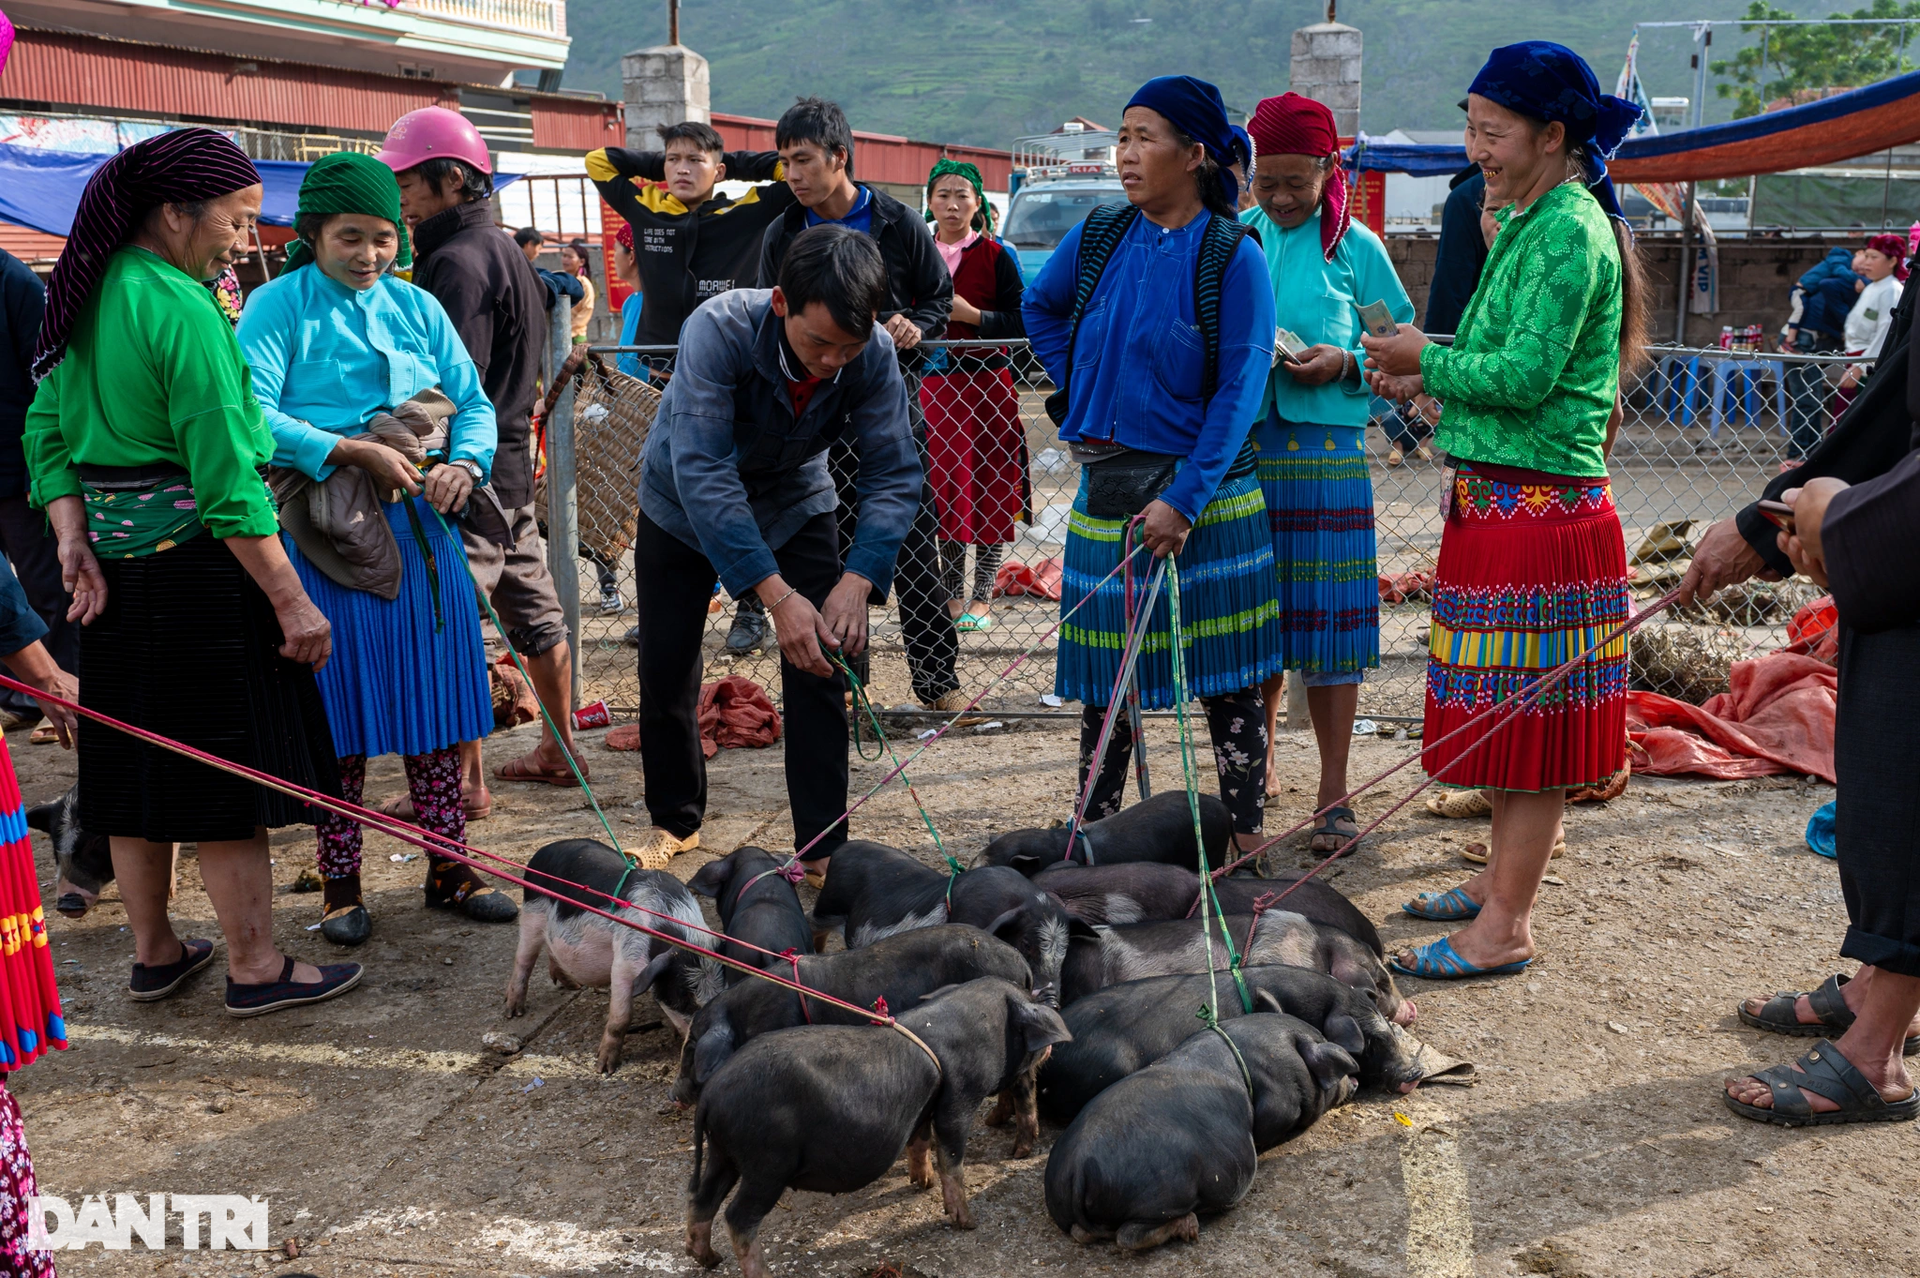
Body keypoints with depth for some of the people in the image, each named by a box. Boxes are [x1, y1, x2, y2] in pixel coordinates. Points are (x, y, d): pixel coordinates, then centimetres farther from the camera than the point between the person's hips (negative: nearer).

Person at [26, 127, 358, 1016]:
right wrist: (293, 602, -18)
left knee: (138, 762, 16)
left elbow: (47, 428, 9)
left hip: (113, 564, 8)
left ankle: (154, 953, 29)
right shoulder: (183, 310, -18)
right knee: (226, 766, 1)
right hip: (193, 561, -8)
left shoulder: (89, 294, 9)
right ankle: (255, 968, 12)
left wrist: (73, 539, 2)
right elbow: (227, 479, -21)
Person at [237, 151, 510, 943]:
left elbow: (473, 402, 11)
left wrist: (463, 463, -10)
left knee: (433, 695, 7)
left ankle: (449, 869, 19)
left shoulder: (418, 308, 14)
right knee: (337, 705, 1)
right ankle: (340, 885, 14)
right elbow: (250, 413, -13)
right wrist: (356, 451, -20)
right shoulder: (278, 305, -1)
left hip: (418, 523, 4)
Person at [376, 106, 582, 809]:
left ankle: (465, 781, 1)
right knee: (533, 611, 15)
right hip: (513, 463, 11)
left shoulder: (457, 260, -15)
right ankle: (558, 753, 26)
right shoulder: (503, 250, 17)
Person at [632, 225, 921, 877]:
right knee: (666, 673, 5)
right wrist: (776, 595, -47)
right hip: (682, 506, -1)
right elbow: (701, 473, -41)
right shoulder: (718, 330, -37)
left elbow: (894, 474, -23)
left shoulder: (873, 353, -27)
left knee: (818, 665, -10)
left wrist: (857, 580, -40)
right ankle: (674, 822, 28)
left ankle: (823, 848, 2)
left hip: (795, 502, 1)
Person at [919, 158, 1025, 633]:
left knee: (989, 489, -2)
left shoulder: (997, 255, 0)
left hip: (988, 382, -3)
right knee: (943, 487, 3)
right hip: (934, 384, 3)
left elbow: (1021, 322, -4)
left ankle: (981, 597, 6)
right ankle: (951, 594, 12)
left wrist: (972, 315, -15)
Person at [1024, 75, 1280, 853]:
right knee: (1103, 672, 11)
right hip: (1107, 483, 4)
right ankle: (1090, 838, 22)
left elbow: (1240, 388, -12)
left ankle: (1246, 839, 14)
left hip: (1206, 490, -4)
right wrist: (1083, 393, 10)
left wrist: (1185, 499, -18)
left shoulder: (1232, 256, -9)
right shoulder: (1099, 237, 4)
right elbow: (1039, 309, 22)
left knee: (1225, 676, 3)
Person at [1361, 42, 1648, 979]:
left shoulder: (1570, 230, -14)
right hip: (1496, 503, 10)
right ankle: (1502, 880, 30)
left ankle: (1504, 930, 4)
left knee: (1532, 720, -3)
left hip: (1538, 507, -10)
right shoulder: (1529, 222, 17)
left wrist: (1425, 359, -7)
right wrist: (1431, 380, 7)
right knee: (1507, 712, 17)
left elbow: (1524, 375, -21)